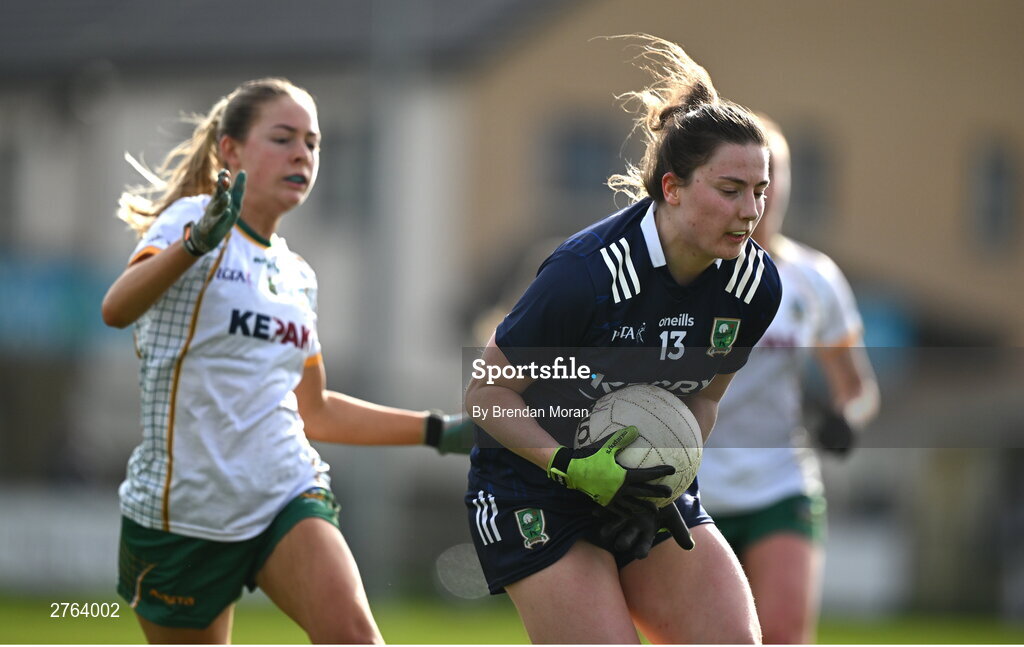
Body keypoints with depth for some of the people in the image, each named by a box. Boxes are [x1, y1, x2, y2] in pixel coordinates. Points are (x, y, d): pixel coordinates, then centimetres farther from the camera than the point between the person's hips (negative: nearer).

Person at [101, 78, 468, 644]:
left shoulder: (296, 275, 15)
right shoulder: (191, 218, -6)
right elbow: (117, 310, -28)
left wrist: (439, 431, 20)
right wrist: (198, 242, -45)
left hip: (286, 491, 4)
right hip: (181, 510, -4)